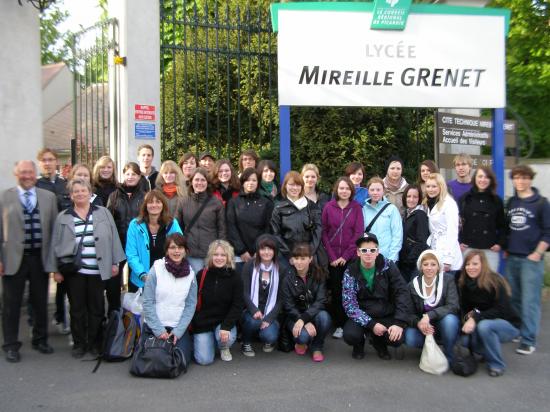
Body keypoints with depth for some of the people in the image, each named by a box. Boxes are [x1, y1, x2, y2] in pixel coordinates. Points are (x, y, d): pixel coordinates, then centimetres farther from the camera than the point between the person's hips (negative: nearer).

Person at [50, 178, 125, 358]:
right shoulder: (62, 217, 6)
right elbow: (55, 244, 7)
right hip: (73, 270, 0)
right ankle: (79, 343, 20)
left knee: (97, 308, 7)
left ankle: (95, 342, 21)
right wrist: (56, 269, 3)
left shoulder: (103, 213, 5)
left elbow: (113, 238, 4)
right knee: (77, 308, 7)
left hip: (97, 269, 0)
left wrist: (115, 262, -1)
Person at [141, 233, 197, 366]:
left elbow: (190, 305, 0)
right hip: (153, 326, -1)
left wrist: (178, 331, -9)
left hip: (179, 327, 1)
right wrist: (159, 330, -10)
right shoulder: (156, 269, -9)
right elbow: (147, 303, -7)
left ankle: (188, 343, 20)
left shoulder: (190, 273, -1)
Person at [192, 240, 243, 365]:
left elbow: (237, 306, -9)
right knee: (204, 360, -10)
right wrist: (192, 324, -3)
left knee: (226, 338, -32)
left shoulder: (235, 278, -6)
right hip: (202, 323, 1)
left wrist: (226, 326, -22)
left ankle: (224, 348, 7)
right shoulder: (201, 275, -4)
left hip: (224, 321, 0)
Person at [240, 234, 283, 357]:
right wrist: (254, 311, -25)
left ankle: (268, 340, 14)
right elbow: (245, 292, -8)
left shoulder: (280, 269, -1)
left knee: (270, 337, -25)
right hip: (251, 311, -1)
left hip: (270, 313, 1)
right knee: (254, 321, -33)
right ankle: (246, 343, 0)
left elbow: (280, 298, -2)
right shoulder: (250, 266, -3)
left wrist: (269, 318, -13)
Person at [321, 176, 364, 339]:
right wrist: (332, 256, -7)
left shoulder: (356, 208, 1)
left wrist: (346, 255, -9)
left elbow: (359, 233, -3)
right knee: (336, 291, 4)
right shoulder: (328, 207, 2)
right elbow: (323, 233, 1)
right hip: (333, 258, 1)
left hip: (351, 257, 0)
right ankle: (339, 325, 15)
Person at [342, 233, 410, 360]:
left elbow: (402, 293, -9)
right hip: (362, 317, -1)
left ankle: (379, 342, 12)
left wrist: (399, 323, -21)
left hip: (386, 316, 1)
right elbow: (349, 304, -14)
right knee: (350, 335, -30)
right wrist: (371, 324, -25)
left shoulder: (388, 266, -6)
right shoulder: (350, 272, -9)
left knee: (397, 338, -26)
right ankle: (359, 344, 10)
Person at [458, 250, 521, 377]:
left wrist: (476, 318, -33)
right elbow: (464, 308, 4)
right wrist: (469, 316, -18)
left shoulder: (495, 281, -20)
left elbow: (501, 310, -24)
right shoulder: (464, 283, -4)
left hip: (507, 324, -5)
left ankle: (497, 364, -13)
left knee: (484, 326, -36)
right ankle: (487, 353, 13)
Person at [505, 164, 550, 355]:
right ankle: (515, 330, 23)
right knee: (513, 298, 11)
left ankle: (528, 340, 0)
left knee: (530, 300, -5)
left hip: (531, 259, -5)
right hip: (511, 258, 5)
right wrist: (506, 248, 12)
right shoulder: (511, 202, 12)